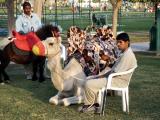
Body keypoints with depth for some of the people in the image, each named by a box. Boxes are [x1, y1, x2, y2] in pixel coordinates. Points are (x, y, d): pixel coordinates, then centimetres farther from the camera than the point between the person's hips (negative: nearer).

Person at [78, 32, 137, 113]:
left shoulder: (127, 55, -21)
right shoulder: (124, 53, 13)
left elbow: (116, 73, -23)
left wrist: (102, 76, -13)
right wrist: (102, 75, 5)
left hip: (118, 80, -11)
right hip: (114, 76, 11)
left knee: (89, 84, -17)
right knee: (88, 79, 12)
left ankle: (90, 105, 6)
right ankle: (94, 103, 11)